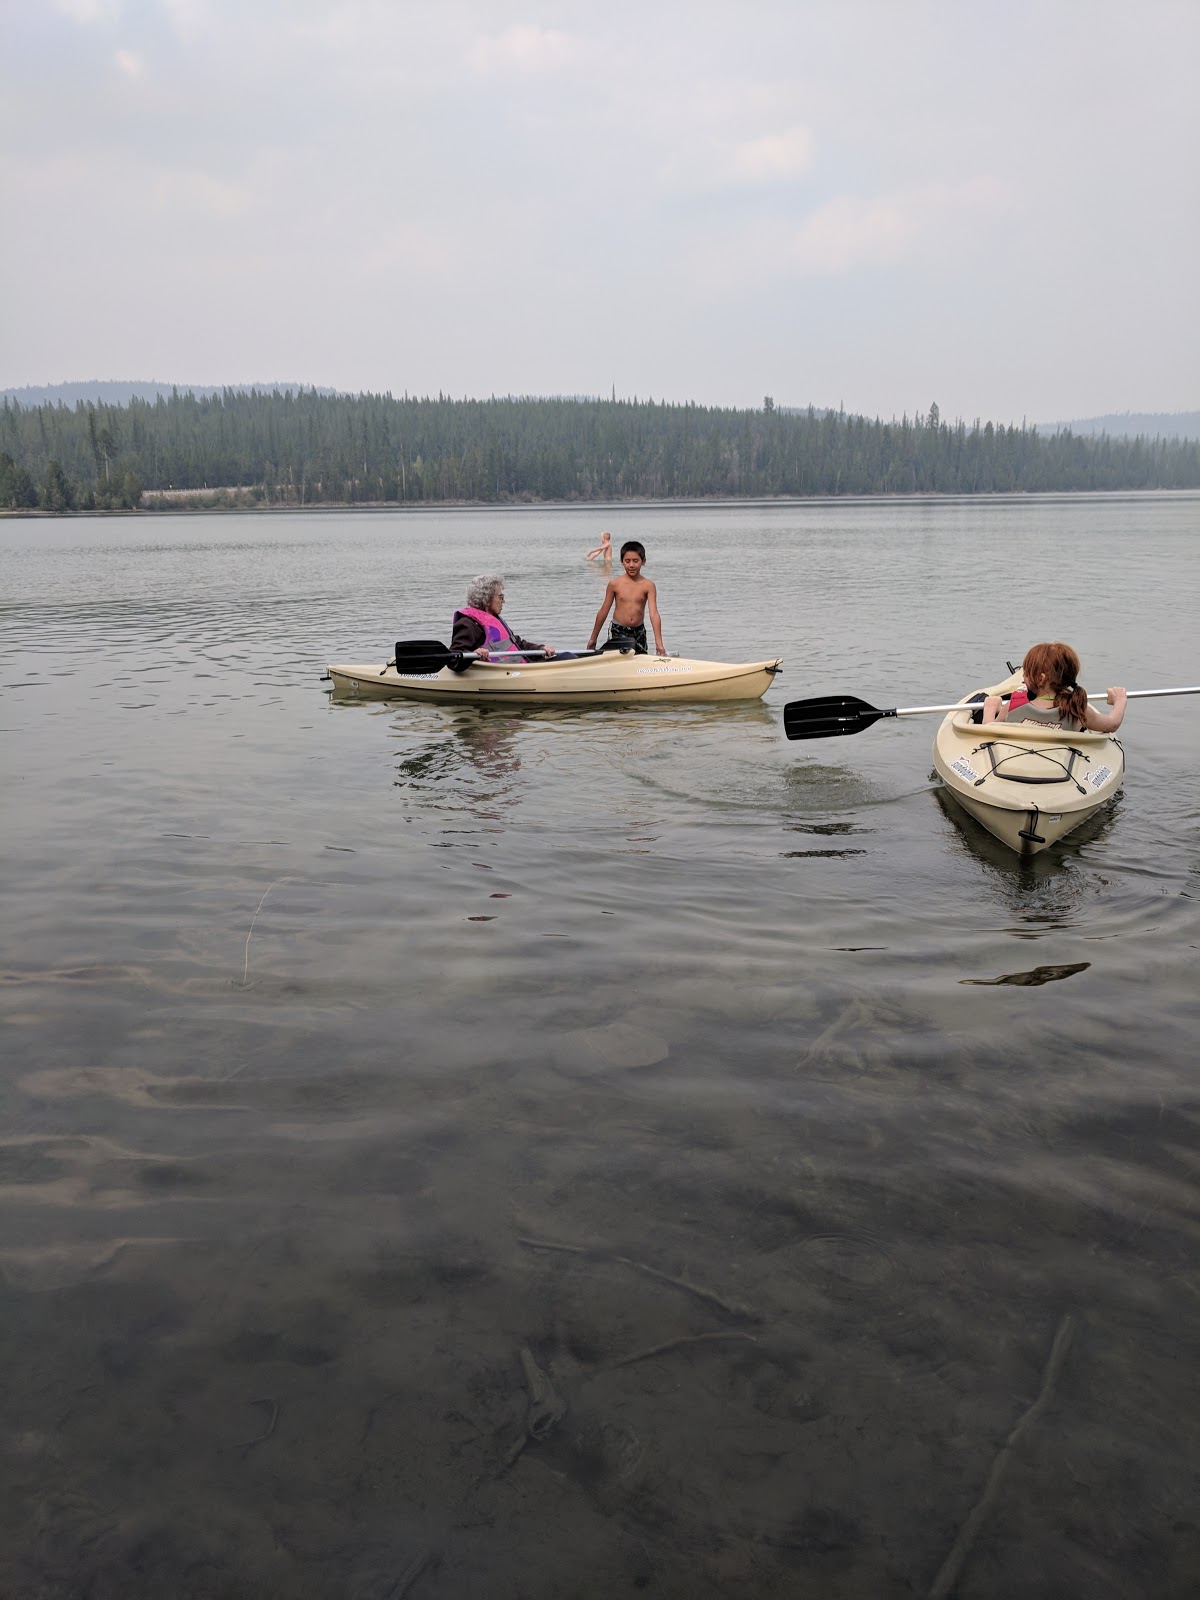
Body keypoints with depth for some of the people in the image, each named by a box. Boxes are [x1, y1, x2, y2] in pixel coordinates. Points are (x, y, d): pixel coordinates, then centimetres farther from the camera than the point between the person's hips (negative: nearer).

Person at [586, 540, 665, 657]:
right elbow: (603, 611, 4)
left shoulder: (648, 586, -5)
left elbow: (654, 614, -13)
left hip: (639, 632, 1)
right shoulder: (614, 584, -4)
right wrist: (593, 638, 8)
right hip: (618, 631, -1)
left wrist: (659, 644, -22)